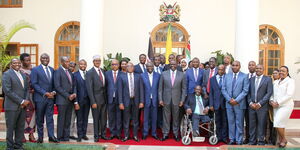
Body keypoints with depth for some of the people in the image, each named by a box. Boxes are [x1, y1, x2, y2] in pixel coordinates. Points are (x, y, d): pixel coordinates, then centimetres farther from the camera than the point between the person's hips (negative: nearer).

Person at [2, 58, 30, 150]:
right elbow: (7, 91, -13)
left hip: (22, 106, 6)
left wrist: (26, 100, -2)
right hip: (12, 106, -6)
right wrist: (21, 101, -14)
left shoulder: (23, 75, 16)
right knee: (10, 127, 2)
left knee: (21, 127, 8)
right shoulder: (7, 74, -5)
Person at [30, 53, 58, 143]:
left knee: (50, 118, 4)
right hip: (40, 98, -3)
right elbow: (34, 84, -9)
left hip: (50, 97, 4)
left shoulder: (52, 70, 12)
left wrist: (54, 92, -5)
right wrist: (45, 93, -15)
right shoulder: (35, 70, -3)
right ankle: (40, 136, 19)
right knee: (40, 118, 8)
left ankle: (51, 136, 7)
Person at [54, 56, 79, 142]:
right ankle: (60, 138, 11)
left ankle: (66, 137, 16)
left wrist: (74, 94, -2)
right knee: (61, 119, 1)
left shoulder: (70, 72, 16)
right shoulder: (58, 72, -6)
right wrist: (68, 96, -14)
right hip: (62, 100, -6)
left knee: (68, 120, 9)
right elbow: (57, 87, -13)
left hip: (70, 100, 6)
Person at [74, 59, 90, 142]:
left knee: (85, 118, 12)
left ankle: (84, 134, 24)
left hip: (87, 99, 3)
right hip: (79, 99, -3)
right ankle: (79, 135, 16)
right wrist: (76, 101, -12)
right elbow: (74, 88, -7)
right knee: (79, 119, 6)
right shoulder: (75, 75, -4)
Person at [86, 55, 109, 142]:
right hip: (96, 99, -5)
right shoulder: (90, 72, -10)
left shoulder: (103, 71, 8)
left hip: (104, 99, 5)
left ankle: (103, 134, 27)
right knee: (96, 119, 7)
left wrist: (106, 98, 7)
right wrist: (93, 102, -16)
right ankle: (96, 136, 21)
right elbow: (89, 88, -12)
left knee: (104, 118, 13)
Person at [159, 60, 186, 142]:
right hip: (166, 99, 0)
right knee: (166, 117, 6)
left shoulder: (182, 75, 1)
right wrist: (160, 99, -2)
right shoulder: (164, 74, 1)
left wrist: (182, 100, -3)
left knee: (176, 117, 9)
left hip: (177, 99, 0)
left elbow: (184, 88, 3)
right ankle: (165, 134, 18)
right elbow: (160, 88, 3)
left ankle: (176, 134, 22)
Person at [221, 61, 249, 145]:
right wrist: (229, 99, -7)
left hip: (239, 104, -3)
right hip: (229, 103, 3)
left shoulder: (244, 76, 0)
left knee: (239, 123, 4)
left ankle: (239, 140, 13)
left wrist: (236, 100, -14)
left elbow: (245, 90, -6)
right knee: (231, 122, 8)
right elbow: (223, 89, 6)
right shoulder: (227, 76, 10)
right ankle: (232, 139, 17)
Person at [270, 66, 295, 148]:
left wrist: (278, 103, -16)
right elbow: (272, 93, 16)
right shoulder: (276, 82, 14)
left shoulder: (290, 81, -4)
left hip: (285, 105, -6)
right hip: (276, 106, 6)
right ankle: (280, 140, 19)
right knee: (279, 124, 7)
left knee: (278, 123, -11)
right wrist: (271, 101, -4)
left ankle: (284, 139, 10)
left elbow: (289, 94, -13)